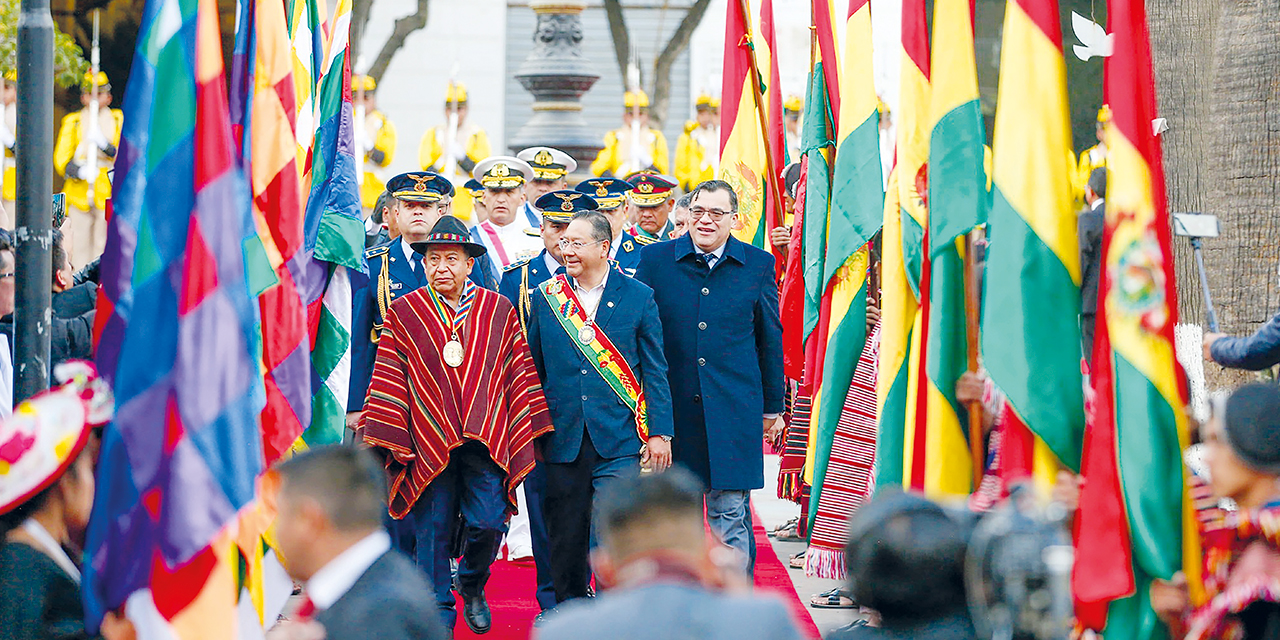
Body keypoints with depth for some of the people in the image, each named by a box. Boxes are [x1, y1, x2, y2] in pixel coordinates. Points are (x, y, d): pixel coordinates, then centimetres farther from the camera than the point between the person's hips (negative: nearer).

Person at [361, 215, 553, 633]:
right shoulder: (404, 313, 4)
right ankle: (438, 614, 13)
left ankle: (472, 586, 22)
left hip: (486, 441, 0)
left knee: (488, 523, -8)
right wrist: (389, 439, -3)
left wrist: (526, 431, 3)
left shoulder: (499, 311, 8)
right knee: (432, 532, 2)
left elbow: (519, 374, 8)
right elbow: (389, 379, 3)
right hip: (428, 443, 0)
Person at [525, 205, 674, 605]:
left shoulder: (638, 297, 2)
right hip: (563, 438, 3)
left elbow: (655, 371, 4)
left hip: (619, 440, -2)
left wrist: (659, 433, -2)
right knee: (566, 538, 7)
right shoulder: (546, 298, 8)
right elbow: (533, 369, 13)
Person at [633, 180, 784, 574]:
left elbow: (770, 341, 10)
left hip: (733, 408, -1)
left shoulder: (758, 265, 4)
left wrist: (772, 407, 11)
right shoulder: (655, 260, 3)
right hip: (672, 405, 1)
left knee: (731, 516, -2)